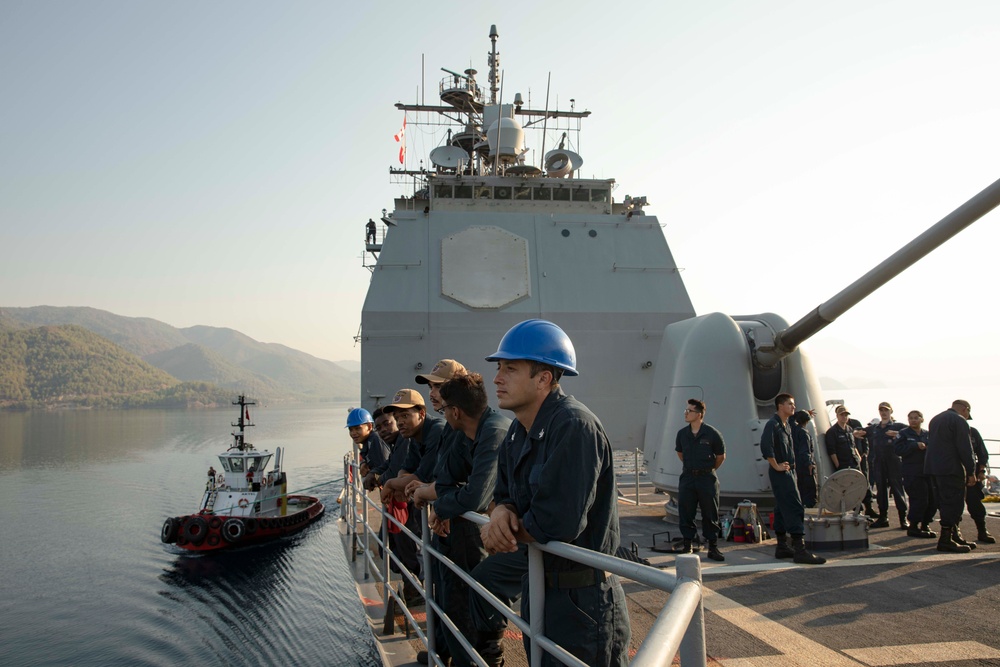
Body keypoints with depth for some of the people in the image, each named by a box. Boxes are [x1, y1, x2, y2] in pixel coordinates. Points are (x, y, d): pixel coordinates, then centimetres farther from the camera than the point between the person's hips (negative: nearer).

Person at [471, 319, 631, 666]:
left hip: (580, 602, -9)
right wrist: (502, 512, -12)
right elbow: (506, 495, 12)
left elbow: (556, 522, -30)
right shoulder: (518, 432, 6)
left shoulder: (573, 426, -24)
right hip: (540, 589, 9)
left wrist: (509, 530, -11)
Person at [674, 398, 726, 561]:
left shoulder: (712, 434, -10)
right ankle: (687, 546, 14)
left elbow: (721, 456, 4)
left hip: (707, 478, -3)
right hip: (687, 477, 3)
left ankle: (713, 548, 15)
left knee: (710, 515, 5)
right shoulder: (682, 434, 0)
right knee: (685, 514, 4)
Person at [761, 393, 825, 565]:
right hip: (780, 473, -10)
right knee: (795, 509, -13)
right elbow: (766, 446, -27)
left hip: (789, 472, 10)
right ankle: (800, 551, -15)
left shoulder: (787, 426, 16)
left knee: (782, 509, 12)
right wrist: (776, 466, -20)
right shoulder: (773, 424, -14)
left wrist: (791, 464, 17)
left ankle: (782, 547, 19)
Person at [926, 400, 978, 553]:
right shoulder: (959, 421, -10)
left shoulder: (935, 419, 18)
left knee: (946, 504, 14)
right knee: (954, 504, -5)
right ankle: (945, 540, -6)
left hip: (933, 467, 9)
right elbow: (965, 449, -15)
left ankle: (955, 537, 22)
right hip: (951, 469, -9)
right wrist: (971, 472, -10)